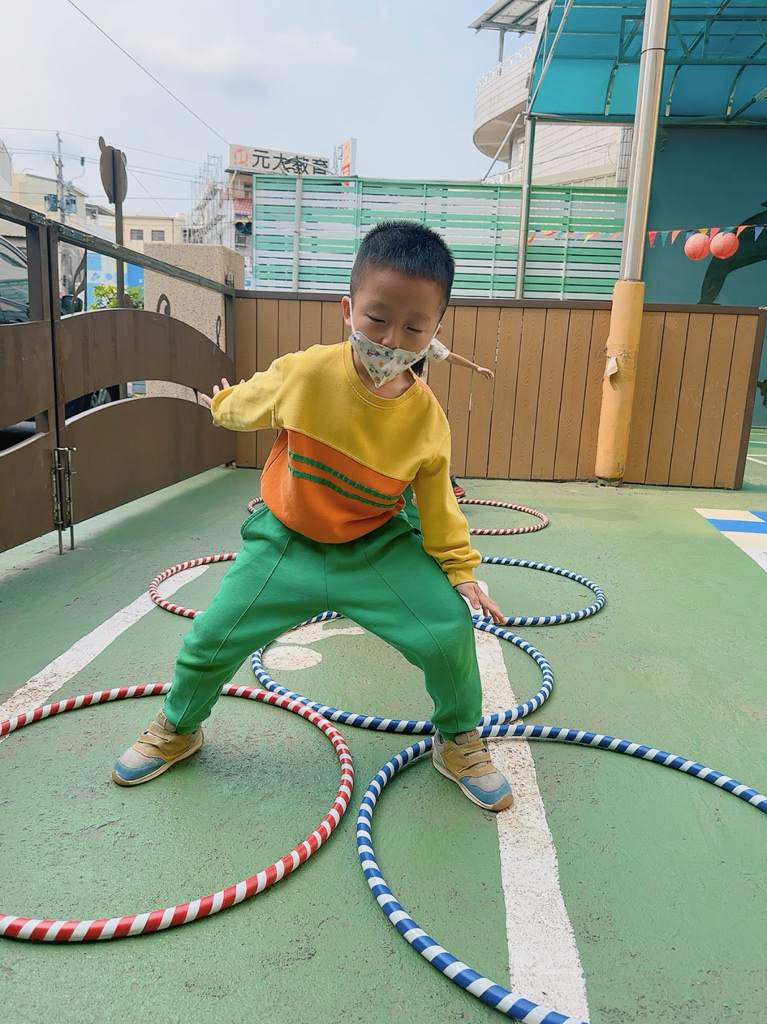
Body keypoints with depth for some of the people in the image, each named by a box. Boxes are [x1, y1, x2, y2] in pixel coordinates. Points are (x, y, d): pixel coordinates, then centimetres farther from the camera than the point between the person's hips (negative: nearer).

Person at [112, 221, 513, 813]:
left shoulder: (429, 421, -20)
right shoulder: (304, 373, -23)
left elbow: (437, 505, -3)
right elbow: (245, 404, 2)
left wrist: (460, 571, -5)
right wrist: (223, 403, 22)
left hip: (377, 548, 0)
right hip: (286, 542, 1)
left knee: (449, 631, -13)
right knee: (212, 638, 4)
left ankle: (459, 741, 19)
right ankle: (177, 729, 39)